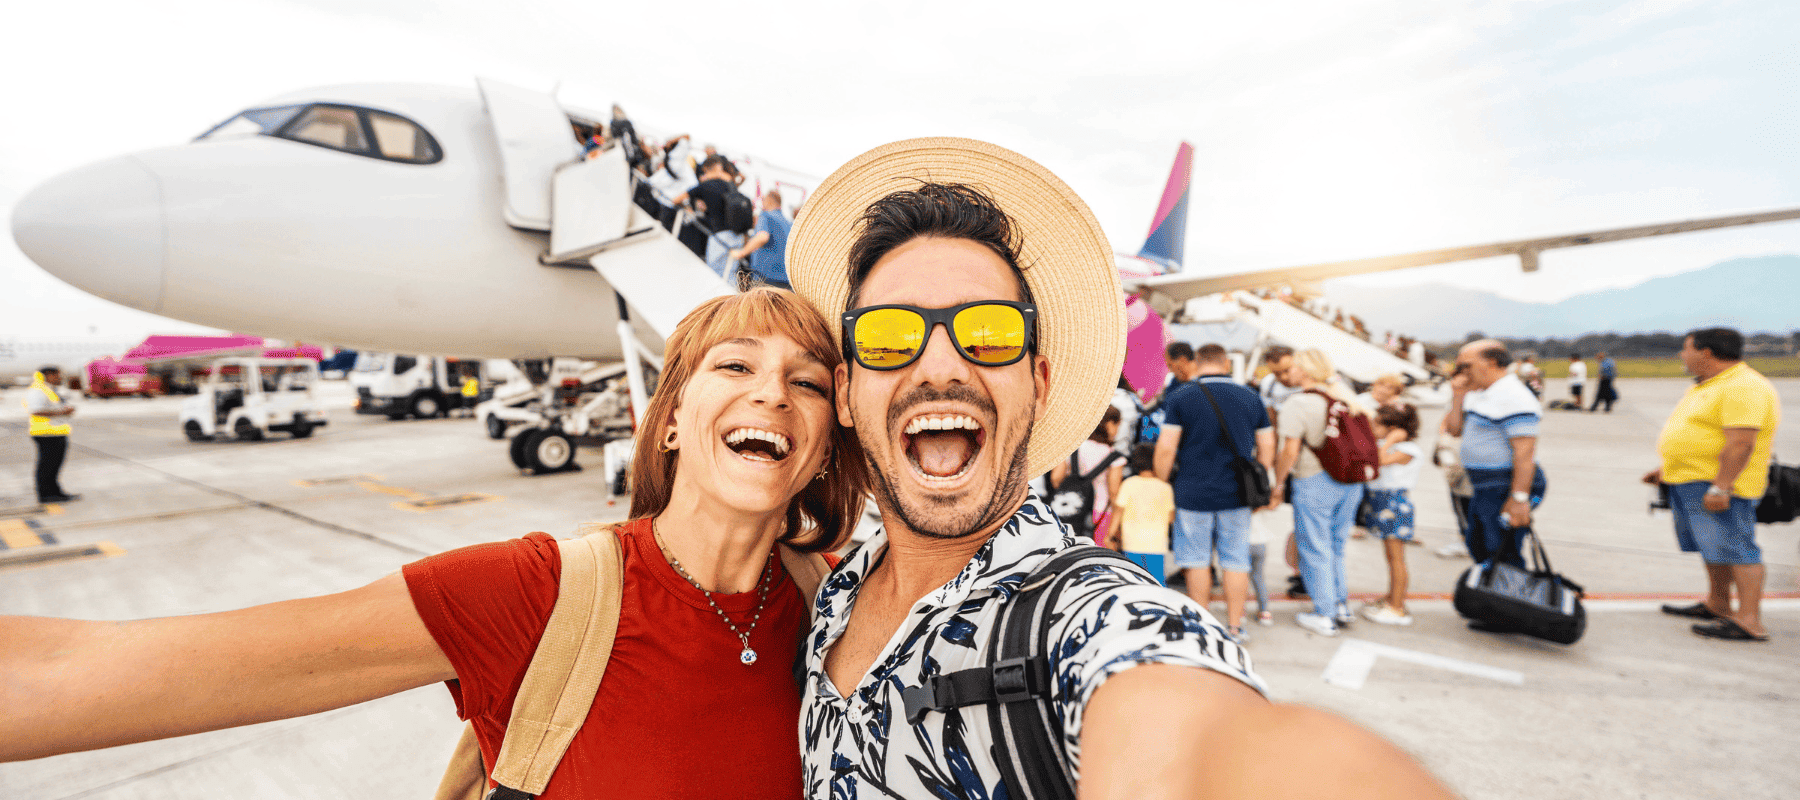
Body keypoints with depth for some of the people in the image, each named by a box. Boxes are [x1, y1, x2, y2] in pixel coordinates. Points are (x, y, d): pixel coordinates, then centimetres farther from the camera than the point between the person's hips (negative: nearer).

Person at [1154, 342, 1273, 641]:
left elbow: (1165, 449, -10)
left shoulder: (1181, 400, -6)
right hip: (1237, 496, 3)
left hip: (1193, 495, -2)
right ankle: (1235, 626, 17)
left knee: (1197, 560, 8)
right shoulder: (1251, 398, 5)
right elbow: (1267, 447, 10)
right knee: (1236, 560, 10)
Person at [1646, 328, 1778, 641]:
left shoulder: (1743, 388, -18)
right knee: (1714, 547, 17)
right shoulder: (1708, 385, 16)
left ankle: (1749, 623, -6)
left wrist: (1720, 487, -28)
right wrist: (1667, 468, 24)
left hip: (1720, 486, -11)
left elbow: (1741, 443, -25)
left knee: (1735, 549, -8)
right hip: (1689, 482, 11)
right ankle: (1717, 605, 27)